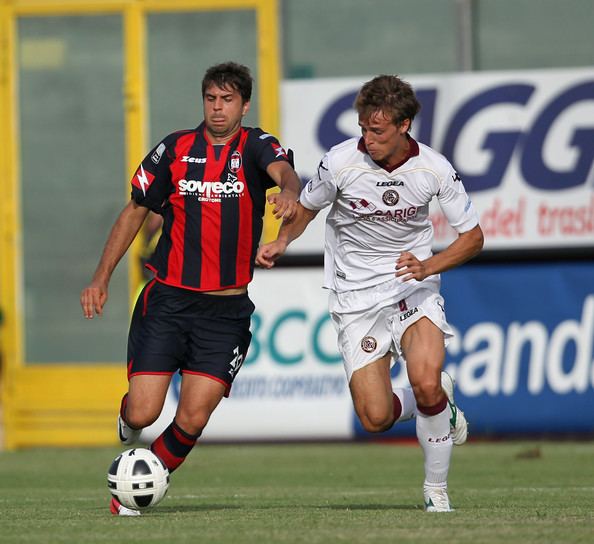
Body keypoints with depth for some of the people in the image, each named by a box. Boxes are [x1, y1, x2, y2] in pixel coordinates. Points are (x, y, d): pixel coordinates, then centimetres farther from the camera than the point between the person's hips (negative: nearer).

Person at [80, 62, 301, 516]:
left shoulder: (256, 146, -3)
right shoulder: (175, 149, 3)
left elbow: (284, 172, -26)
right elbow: (135, 212, 12)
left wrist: (288, 192, -51)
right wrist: (101, 278, 7)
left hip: (227, 310, -1)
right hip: (168, 299, 1)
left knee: (192, 421, -7)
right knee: (143, 413, -8)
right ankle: (128, 418, 30)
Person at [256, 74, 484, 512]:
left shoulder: (434, 168, -11)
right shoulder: (341, 161, -12)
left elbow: (473, 237, 0)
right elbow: (306, 208, 8)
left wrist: (428, 266, -17)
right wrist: (281, 242, -12)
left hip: (414, 290, -1)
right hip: (356, 298, 1)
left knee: (427, 384, -27)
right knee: (376, 418, -10)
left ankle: (437, 489, -4)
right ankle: (439, 404, 26)